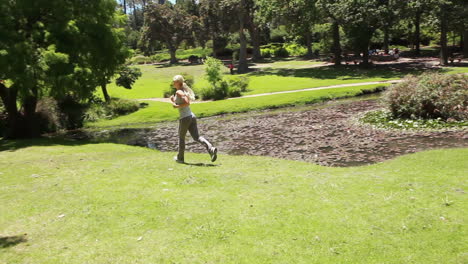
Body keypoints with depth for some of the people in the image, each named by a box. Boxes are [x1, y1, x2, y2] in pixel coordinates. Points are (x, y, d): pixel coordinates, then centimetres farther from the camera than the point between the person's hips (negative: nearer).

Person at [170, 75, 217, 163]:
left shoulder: (178, 92, -10)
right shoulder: (184, 90, 17)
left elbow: (187, 103, -22)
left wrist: (177, 106, -11)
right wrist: (173, 101, 16)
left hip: (184, 118, -7)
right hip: (192, 116, 7)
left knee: (181, 138, 12)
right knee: (196, 137, 2)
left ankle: (180, 158, 27)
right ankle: (211, 149, -20)